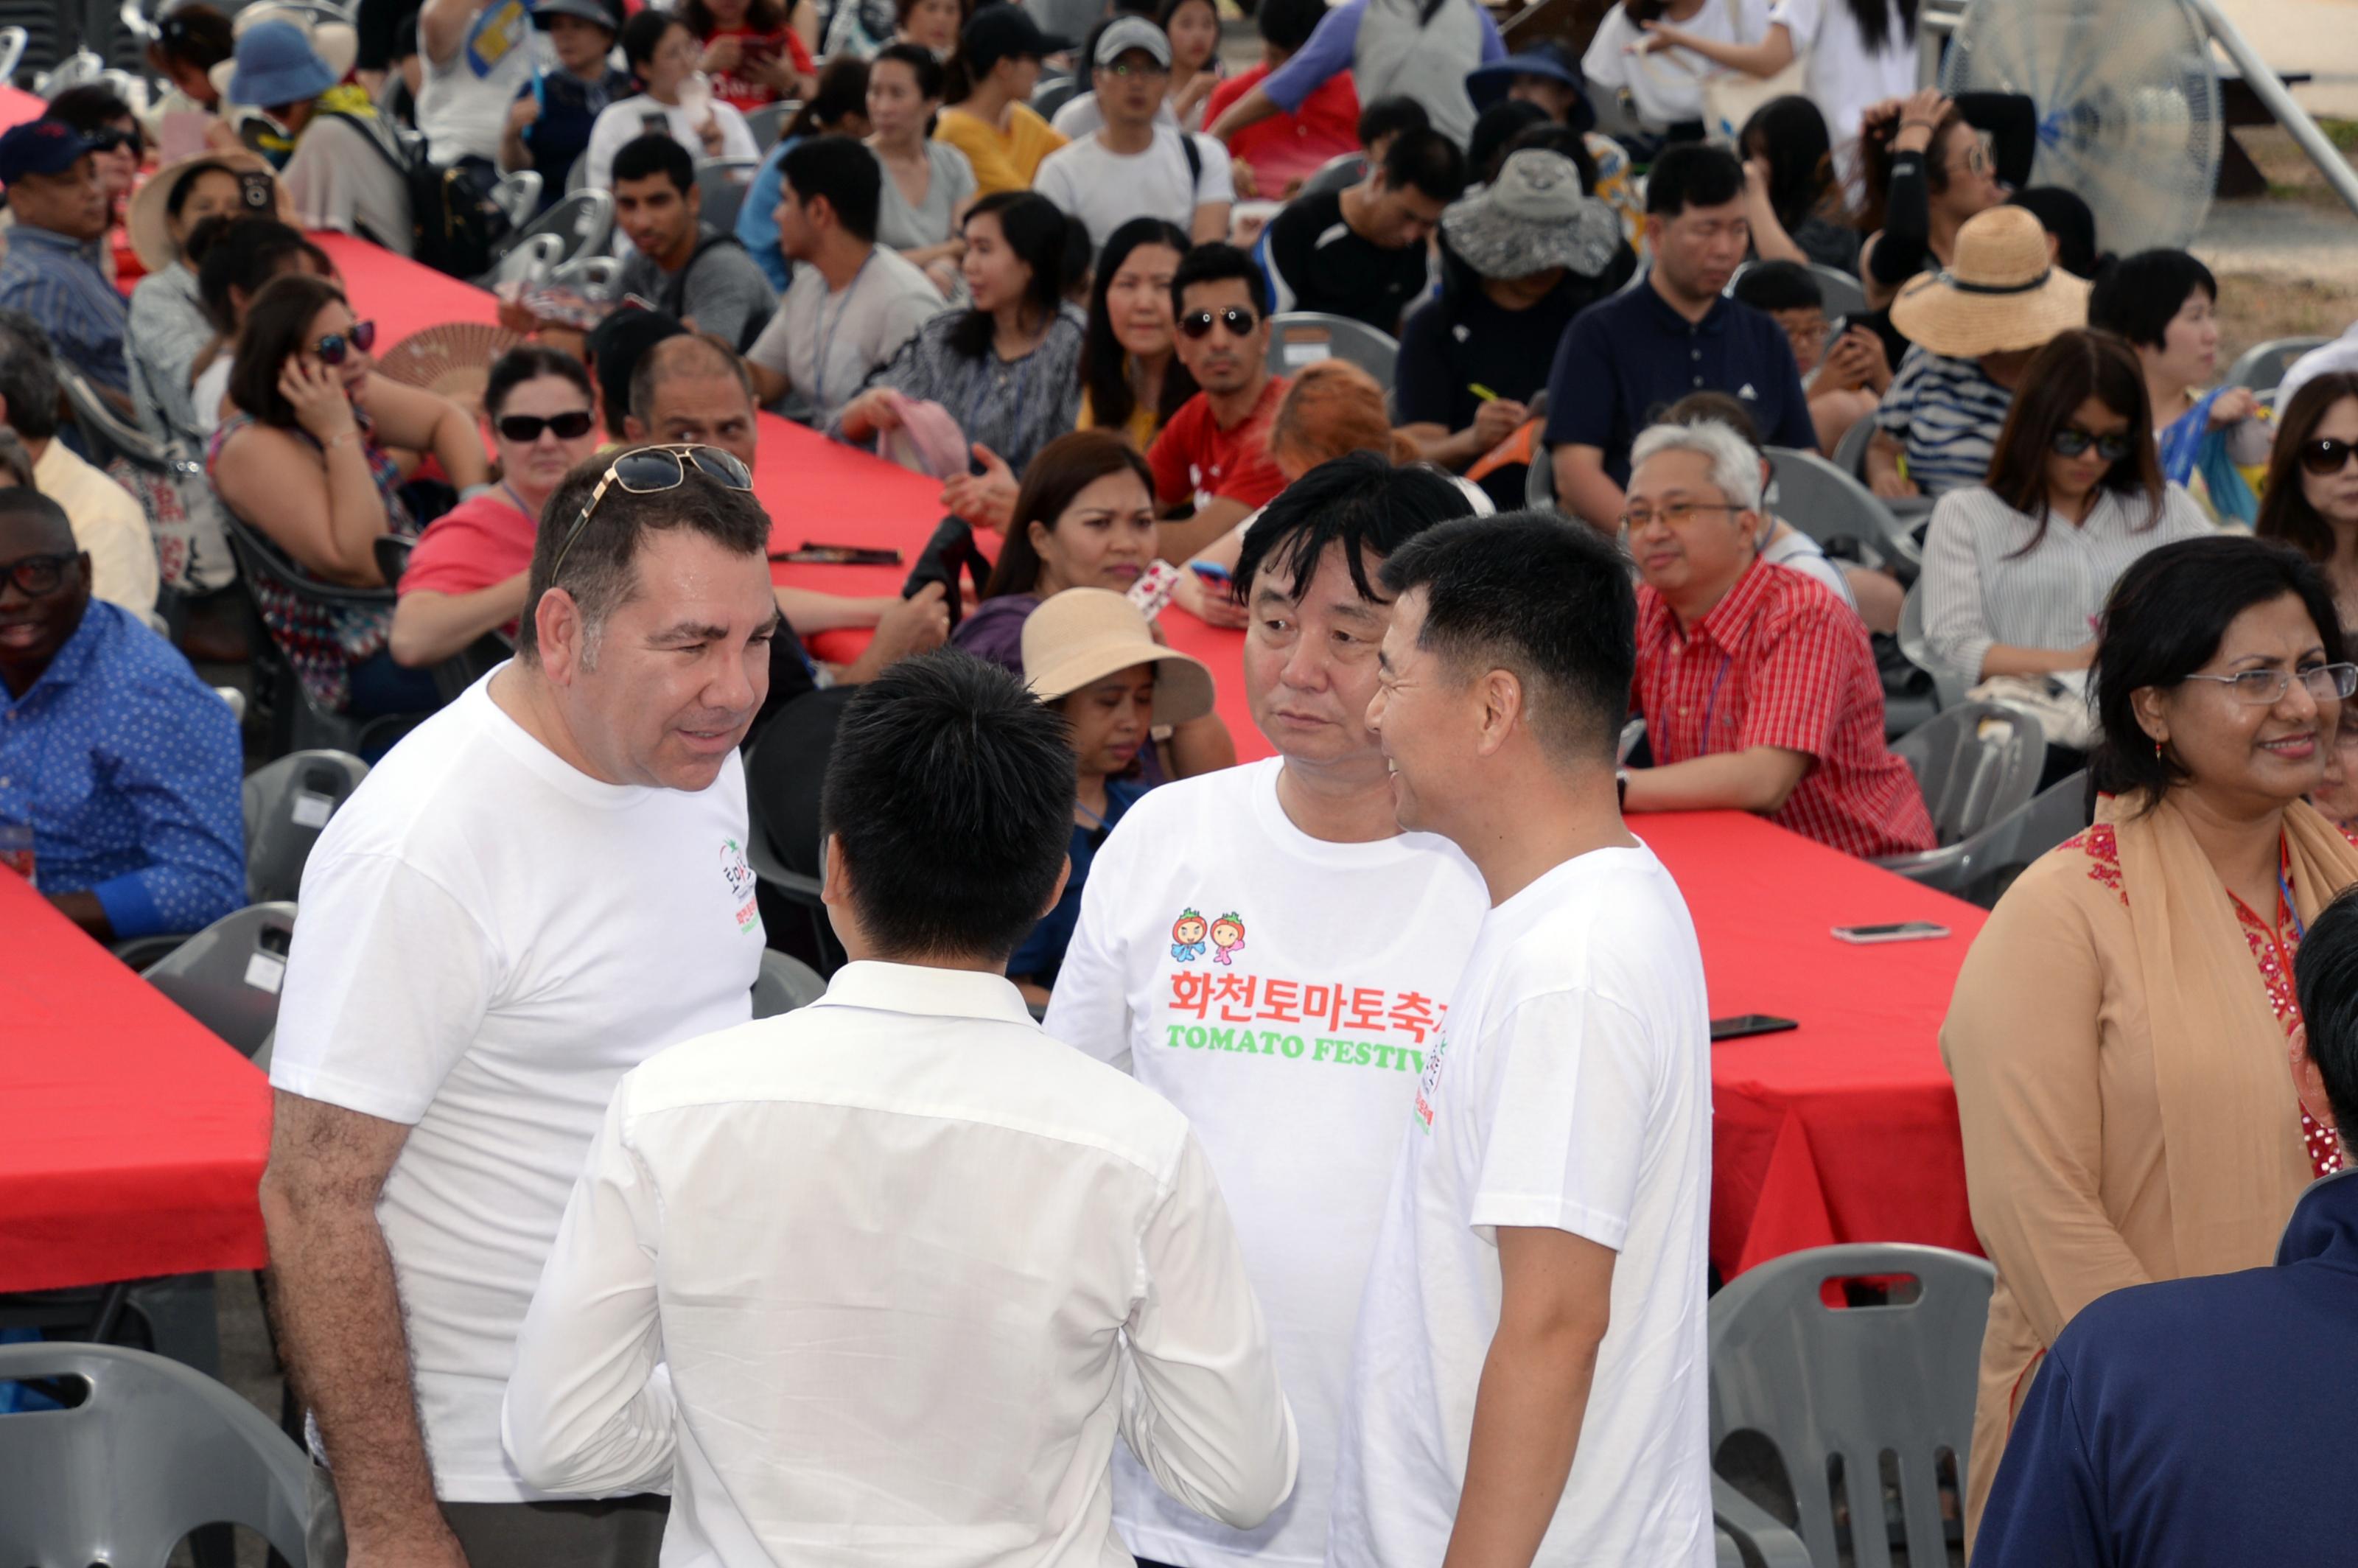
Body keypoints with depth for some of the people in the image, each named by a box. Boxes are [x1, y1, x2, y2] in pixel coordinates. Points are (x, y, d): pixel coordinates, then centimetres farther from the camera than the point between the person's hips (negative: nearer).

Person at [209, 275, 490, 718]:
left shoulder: (349, 394, 3)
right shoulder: (252, 448, -21)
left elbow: (445, 418, 14)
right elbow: (361, 564, -27)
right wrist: (339, 435, -27)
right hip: (357, 661, -9)